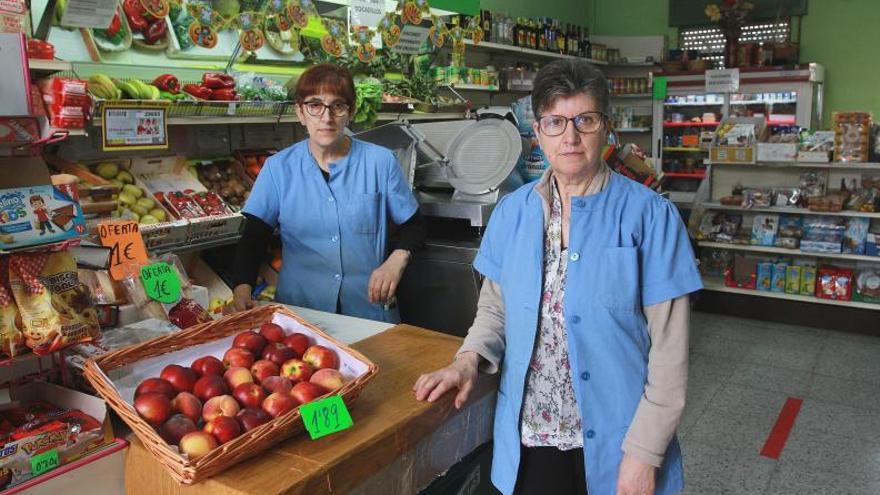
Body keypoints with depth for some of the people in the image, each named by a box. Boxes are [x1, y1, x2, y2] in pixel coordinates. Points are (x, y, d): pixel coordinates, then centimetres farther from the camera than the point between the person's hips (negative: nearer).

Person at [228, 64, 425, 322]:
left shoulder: (381, 162, 2)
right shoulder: (278, 168, 4)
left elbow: (413, 226, 10)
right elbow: (253, 239, 4)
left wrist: (396, 261, -9)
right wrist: (242, 289, -12)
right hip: (298, 308, 1)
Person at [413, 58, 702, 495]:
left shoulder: (649, 215, -11)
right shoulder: (512, 211, 1)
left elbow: (668, 347, -10)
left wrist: (645, 452, -13)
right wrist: (469, 359, -9)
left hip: (609, 439, -2)